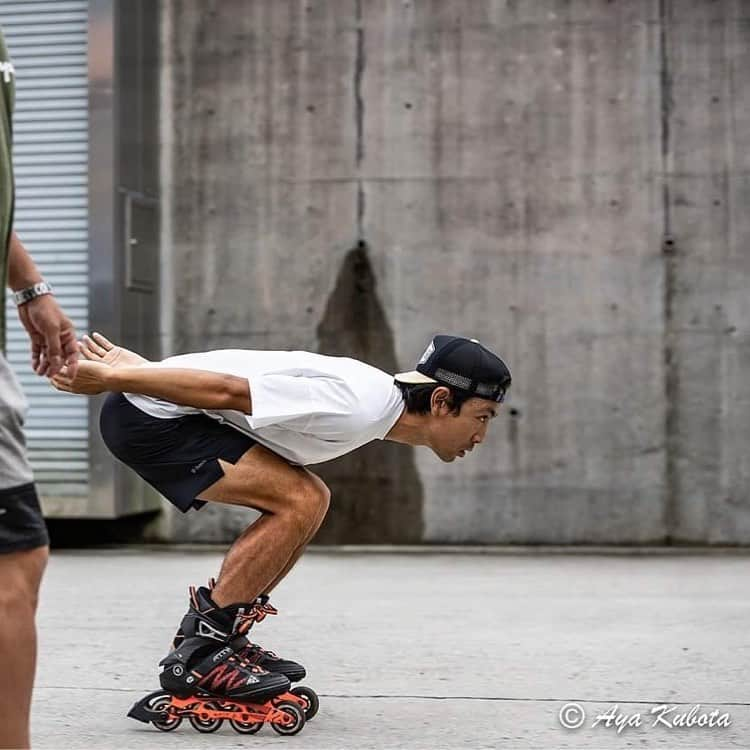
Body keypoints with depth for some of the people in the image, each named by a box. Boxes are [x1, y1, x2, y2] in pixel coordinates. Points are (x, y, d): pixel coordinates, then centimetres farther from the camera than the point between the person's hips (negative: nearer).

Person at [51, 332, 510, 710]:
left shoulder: (375, 392, 9)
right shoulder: (357, 407, -23)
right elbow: (227, 389, -22)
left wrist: (136, 368, 20)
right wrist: (111, 379, -17)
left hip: (173, 415, 10)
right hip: (145, 417, -10)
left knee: (309, 501, 8)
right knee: (299, 502, -17)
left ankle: (225, 638, 12)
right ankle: (197, 652, -10)